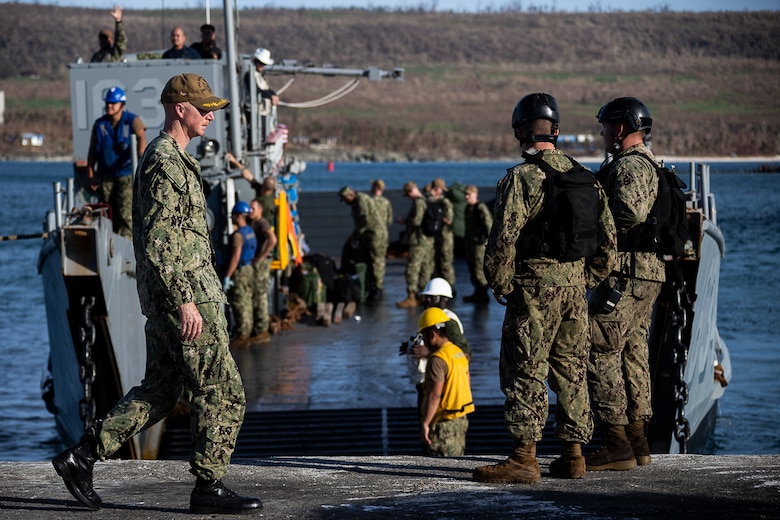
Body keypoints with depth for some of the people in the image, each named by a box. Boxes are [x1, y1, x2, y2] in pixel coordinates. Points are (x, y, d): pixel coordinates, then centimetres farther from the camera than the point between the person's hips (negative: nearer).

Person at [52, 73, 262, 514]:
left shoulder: (172, 159, 18)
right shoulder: (166, 163, -15)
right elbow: (158, 243, -21)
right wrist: (186, 301, -24)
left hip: (168, 298, 10)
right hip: (184, 294, -10)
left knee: (161, 391, 13)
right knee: (223, 391, -4)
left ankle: (83, 456, 13)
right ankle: (210, 487, 3)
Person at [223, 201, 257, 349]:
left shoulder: (238, 234, -18)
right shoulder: (250, 231, 11)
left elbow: (235, 257, -22)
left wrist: (227, 276, -21)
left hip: (240, 271, -9)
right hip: (249, 269, 9)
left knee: (239, 304, -5)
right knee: (246, 303, 13)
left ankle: (241, 337, -5)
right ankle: (246, 334, 18)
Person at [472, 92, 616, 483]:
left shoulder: (519, 178, -12)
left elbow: (503, 239, -16)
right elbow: (607, 233, 12)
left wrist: (500, 284, -3)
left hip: (534, 288, -6)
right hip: (574, 286, 6)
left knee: (525, 371, -3)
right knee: (571, 371, 12)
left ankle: (523, 458, -6)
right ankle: (573, 455, 15)